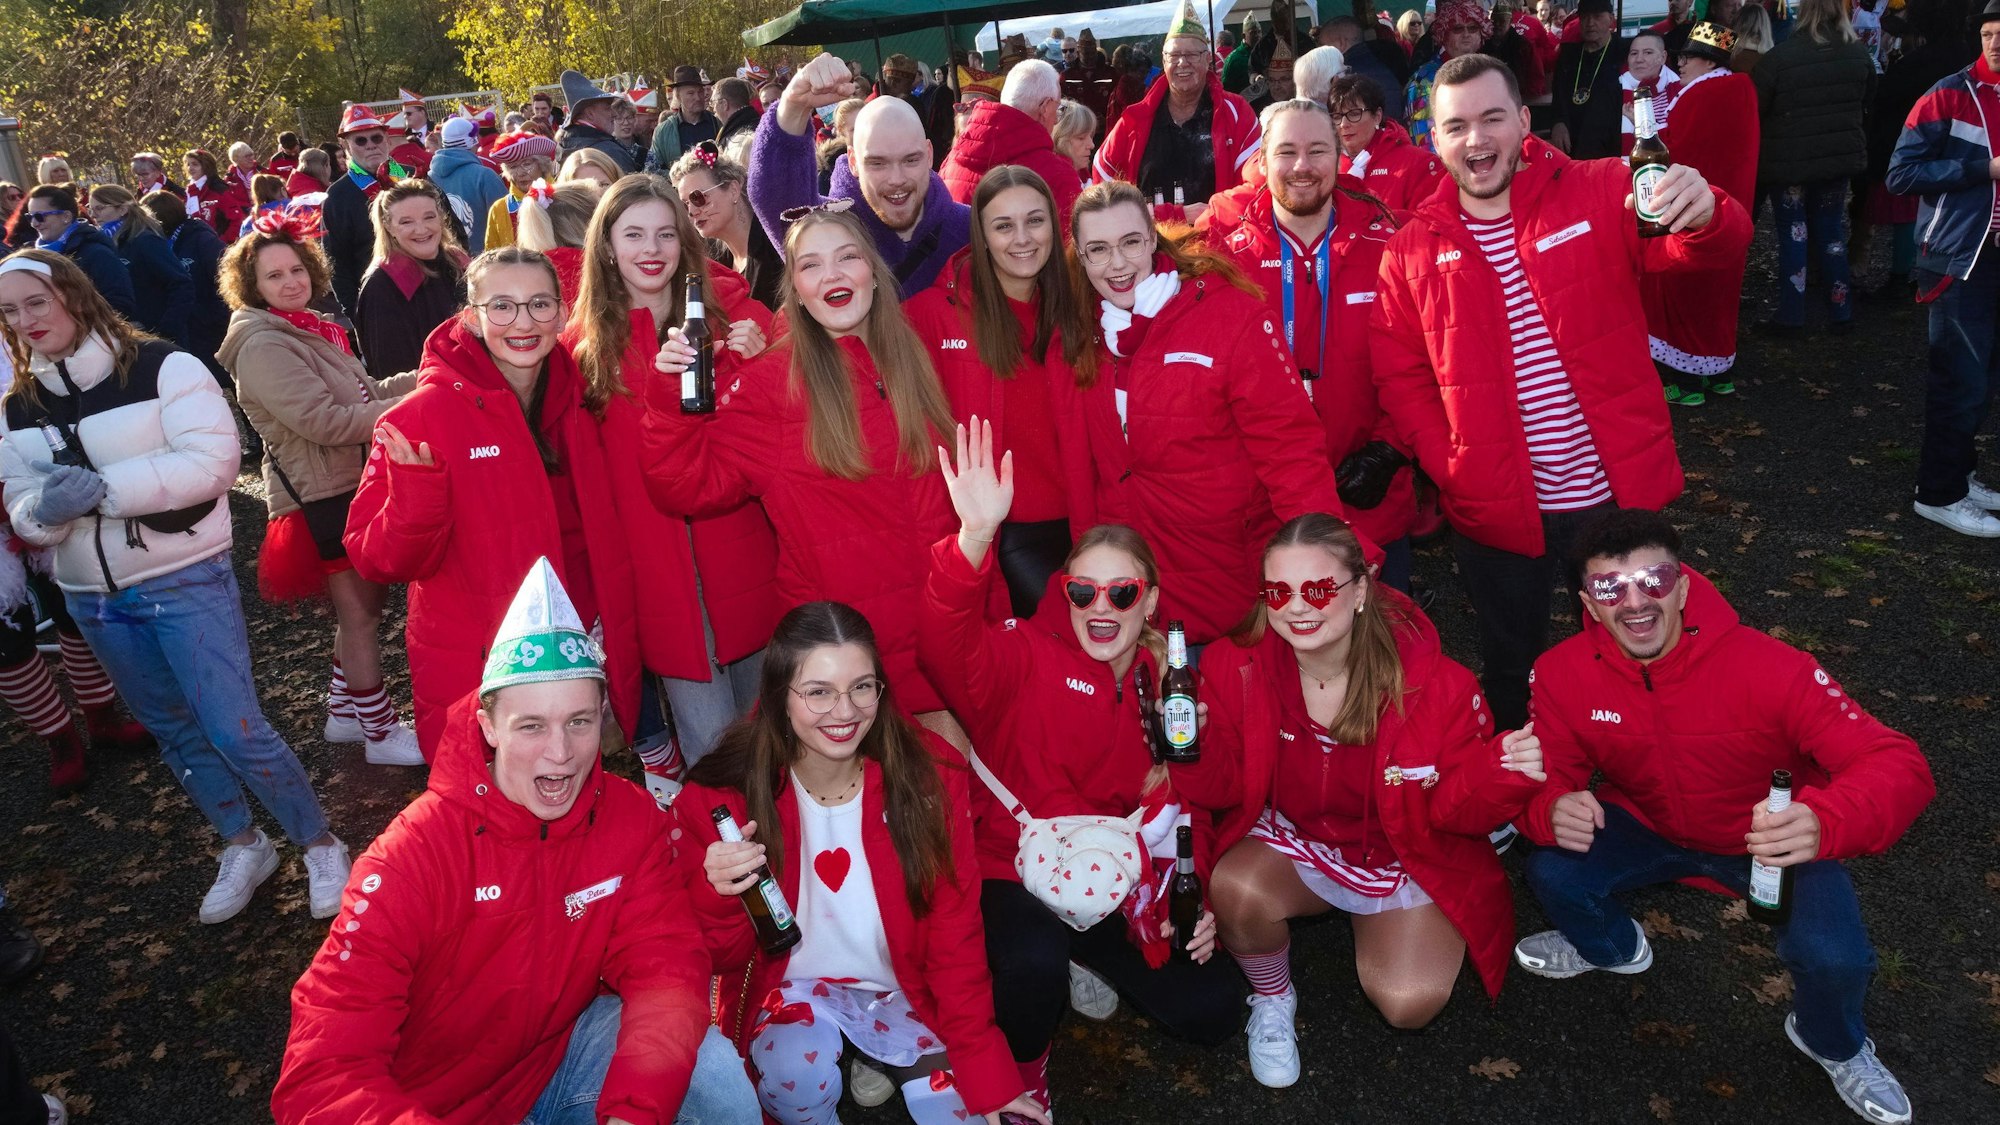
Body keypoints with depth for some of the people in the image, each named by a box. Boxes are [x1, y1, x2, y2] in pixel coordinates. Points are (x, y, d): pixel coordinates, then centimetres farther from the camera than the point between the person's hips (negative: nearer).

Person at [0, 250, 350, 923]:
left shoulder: (163, 369, -11)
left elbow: (212, 461, -21)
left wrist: (102, 486, -26)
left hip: (186, 581, -6)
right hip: (93, 600, 6)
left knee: (236, 732, -8)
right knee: (173, 732, 16)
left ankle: (321, 847, 11)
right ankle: (243, 848, 33)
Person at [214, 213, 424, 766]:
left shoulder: (311, 331, 13)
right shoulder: (263, 347, -17)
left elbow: (361, 392, 18)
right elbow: (323, 420, -25)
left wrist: (418, 380, 2)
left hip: (351, 484, 10)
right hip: (323, 496, -10)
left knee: (363, 602, 17)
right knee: (359, 611, -2)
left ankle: (343, 713, 31)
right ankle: (380, 732, 9)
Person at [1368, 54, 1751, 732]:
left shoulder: (1599, 195, -5)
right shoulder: (1413, 250, -1)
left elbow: (1708, 250, -15)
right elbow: (1400, 376, 1)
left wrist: (1704, 214, -39)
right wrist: (1449, 468, -11)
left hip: (1620, 494, 0)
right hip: (1493, 512, 1)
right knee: (1510, 673, 20)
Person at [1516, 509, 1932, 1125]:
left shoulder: (1769, 668, -33)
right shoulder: (1562, 674, -23)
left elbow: (1899, 765, -33)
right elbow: (1548, 775, -12)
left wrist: (1823, 822, -56)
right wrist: (1552, 809, -39)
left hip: (1770, 839, -2)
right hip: (1647, 825, 2)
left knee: (1833, 957, -26)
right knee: (1554, 874, -22)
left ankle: (1833, 1045, 16)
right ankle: (1614, 947, 18)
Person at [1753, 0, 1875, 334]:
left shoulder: (1780, 56, -18)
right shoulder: (1859, 54, 0)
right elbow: (1865, 102, 15)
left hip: (1788, 159, -4)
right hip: (1839, 156, 4)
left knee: (1793, 233, 4)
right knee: (1832, 231, 13)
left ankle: (1791, 315, 6)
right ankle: (1840, 312, 17)